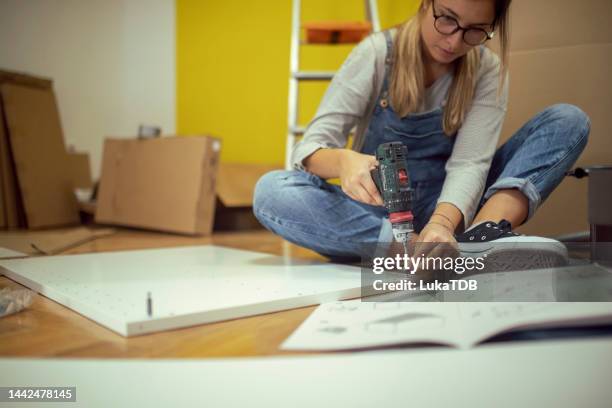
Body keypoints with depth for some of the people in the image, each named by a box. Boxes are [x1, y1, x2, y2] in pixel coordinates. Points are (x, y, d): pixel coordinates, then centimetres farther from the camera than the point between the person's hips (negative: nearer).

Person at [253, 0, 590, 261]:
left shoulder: (489, 71, -3)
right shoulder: (377, 53, -8)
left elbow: (469, 162, -17)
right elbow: (311, 148, -15)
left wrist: (442, 223, -38)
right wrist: (343, 160, -39)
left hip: (448, 206, 2)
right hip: (376, 209, -1)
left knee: (568, 119, -12)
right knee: (271, 191, -31)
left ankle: (482, 233, -37)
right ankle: (463, 249, -37)